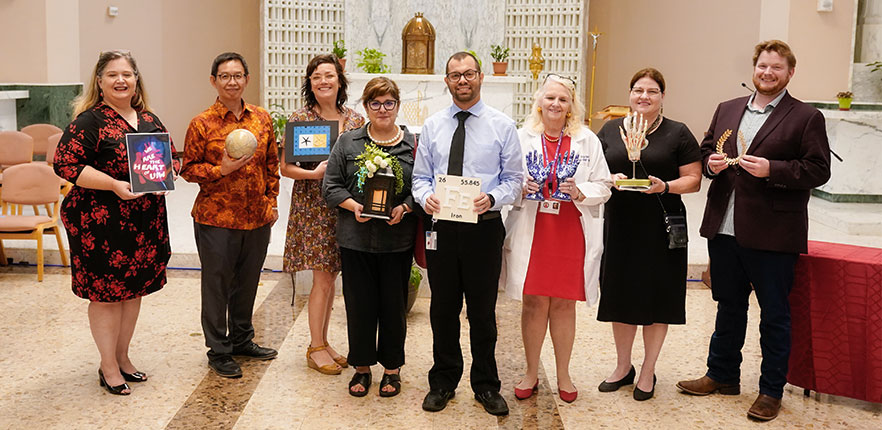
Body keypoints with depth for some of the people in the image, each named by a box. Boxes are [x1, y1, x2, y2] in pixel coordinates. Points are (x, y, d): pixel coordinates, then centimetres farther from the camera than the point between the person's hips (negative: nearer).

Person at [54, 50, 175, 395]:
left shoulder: (150, 120, 10)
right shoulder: (90, 121, -9)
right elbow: (65, 163, -16)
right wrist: (114, 185, -23)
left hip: (144, 222, 7)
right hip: (101, 222, -6)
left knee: (134, 289, 14)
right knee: (106, 292, 3)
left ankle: (123, 358, 30)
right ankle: (108, 367, 17)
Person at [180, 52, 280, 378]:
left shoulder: (262, 119, 6)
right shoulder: (202, 124, -6)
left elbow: (272, 163, 13)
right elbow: (188, 169, -3)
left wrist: (272, 201, 8)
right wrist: (221, 170, -18)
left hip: (257, 217, 4)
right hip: (216, 219, -4)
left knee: (247, 282, 16)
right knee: (217, 284, 6)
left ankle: (242, 340, 34)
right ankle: (219, 351, 20)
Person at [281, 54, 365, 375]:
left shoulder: (355, 120, 7)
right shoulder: (299, 119, -4)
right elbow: (286, 168, -4)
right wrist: (314, 173, -21)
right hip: (312, 206, -4)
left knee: (330, 277, 11)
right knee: (323, 279, -3)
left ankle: (322, 341, 24)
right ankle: (315, 348, 12)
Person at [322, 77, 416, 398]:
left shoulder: (413, 144, 4)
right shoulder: (348, 142, 6)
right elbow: (331, 186, 5)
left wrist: (405, 207, -14)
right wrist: (353, 205, -12)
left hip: (398, 238, 0)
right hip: (356, 237, 1)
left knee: (394, 304, 7)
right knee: (359, 302, 7)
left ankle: (392, 368, 24)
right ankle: (362, 367, 23)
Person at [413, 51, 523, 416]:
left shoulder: (502, 126, 1)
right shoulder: (432, 125, 8)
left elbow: (514, 179, 0)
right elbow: (420, 176, 11)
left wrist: (492, 198, -20)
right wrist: (425, 196, -11)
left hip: (484, 227, -2)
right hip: (441, 227, 2)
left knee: (483, 311, 6)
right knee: (443, 308, 10)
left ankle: (486, 385, 23)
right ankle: (443, 382, 27)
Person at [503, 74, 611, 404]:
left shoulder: (587, 140, 7)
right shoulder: (522, 137, 6)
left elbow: (603, 187, 5)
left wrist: (579, 192, -13)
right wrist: (523, 188, -13)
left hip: (571, 232, 0)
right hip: (531, 231, 0)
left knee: (564, 303, 6)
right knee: (534, 302, 3)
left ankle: (563, 374, 21)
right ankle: (531, 373, 18)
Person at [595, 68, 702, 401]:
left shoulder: (678, 133, 2)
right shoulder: (610, 130, 9)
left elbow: (694, 179, -1)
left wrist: (665, 186, -18)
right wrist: (609, 179, -11)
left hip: (660, 227, -2)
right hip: (619, 225, 2)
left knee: (656, 297, 4)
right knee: (620, 295, 9)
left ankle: (648, 372, 21)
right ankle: (623, 366, 27)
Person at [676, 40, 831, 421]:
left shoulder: (806, 118, -3)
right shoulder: (727, 110, 13)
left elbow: (818, 171, -9)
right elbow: (705, 151, 18)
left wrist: (771, 170, -21)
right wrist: (712, 163, -4)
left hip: (772, 235, -5)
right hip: (724, 229, 5)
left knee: (774, 314, 7)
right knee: (728, 306, 18)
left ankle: (771, 391, 21)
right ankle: (722, 376, 34)